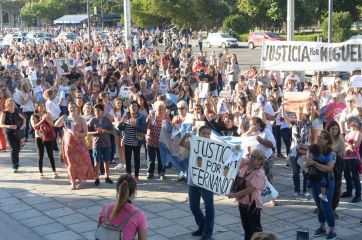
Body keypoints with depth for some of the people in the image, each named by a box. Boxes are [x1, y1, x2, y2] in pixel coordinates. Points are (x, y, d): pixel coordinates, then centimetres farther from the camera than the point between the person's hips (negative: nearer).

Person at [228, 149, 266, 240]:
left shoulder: (259, 173, -21)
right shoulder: (246, 163, -1)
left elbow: (250, 189, -26)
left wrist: (235, 194, -24)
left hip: (253, 204, -8)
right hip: (243, 202, 8)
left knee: (255, 228, 3)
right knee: (246, 227, 20)